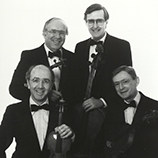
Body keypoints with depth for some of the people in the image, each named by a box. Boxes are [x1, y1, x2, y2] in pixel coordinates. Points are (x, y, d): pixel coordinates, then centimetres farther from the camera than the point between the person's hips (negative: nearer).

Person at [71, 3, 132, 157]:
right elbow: (76, 78, 14)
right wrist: (78, 102, -4)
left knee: (95, 118, -31)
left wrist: (102, 101, -12)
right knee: (74, 115, -24)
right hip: (82, 104, 4)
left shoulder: (122, 46, 2)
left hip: (107, 106, -3)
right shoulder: (80, 47, 15)